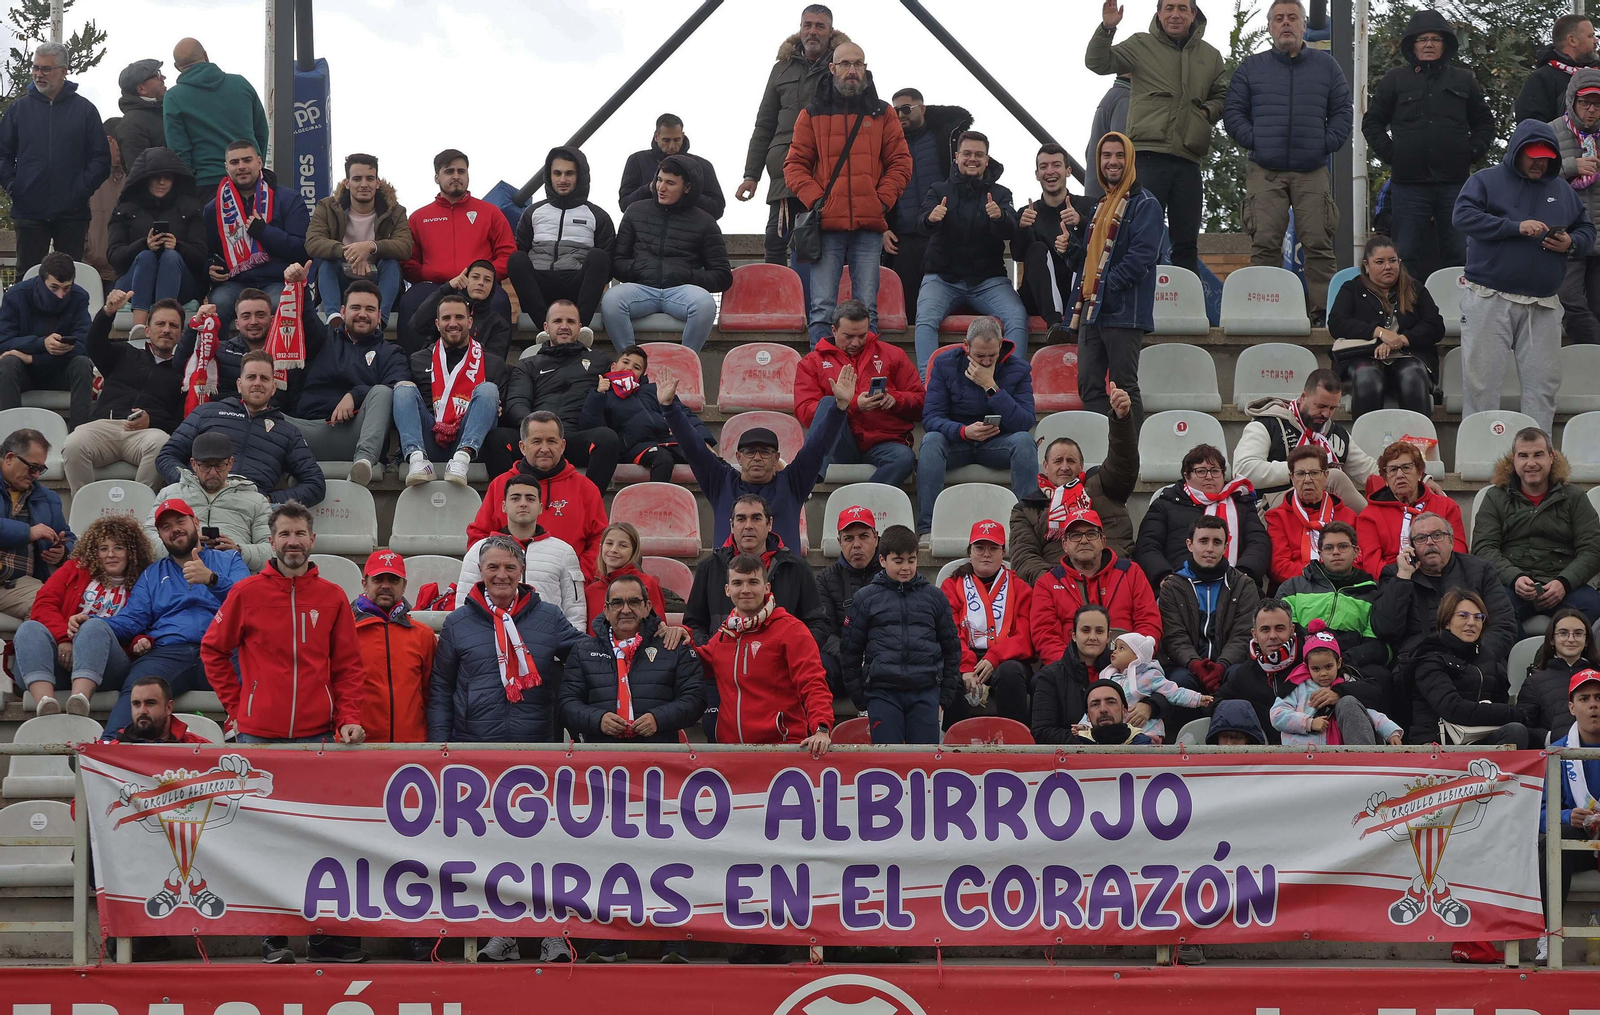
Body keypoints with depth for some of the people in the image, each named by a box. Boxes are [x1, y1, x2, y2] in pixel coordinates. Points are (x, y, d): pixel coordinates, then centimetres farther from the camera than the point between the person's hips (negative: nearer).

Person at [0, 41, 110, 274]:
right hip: (29, 210, 1)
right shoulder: (19, 108, 7)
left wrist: (82, 189, -9)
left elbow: (101, 159, 2)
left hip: (72, 212, -1)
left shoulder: (85, 110, 4)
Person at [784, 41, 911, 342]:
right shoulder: (812, 114, 11)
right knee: (822, 308, -5)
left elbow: (900, 163, 11)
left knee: (867, 309, -1)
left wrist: (882, 200, -3)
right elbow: (795, 164, 8)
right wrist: (814, 198, -7)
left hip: (869, 227, 1)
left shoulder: (882, 114, 13)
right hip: (826, 226, -1)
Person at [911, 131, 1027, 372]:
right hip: (942, 277, -1)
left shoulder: (1000, 194, 9)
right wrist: (931, 218, -36)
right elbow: (922, 223, -10)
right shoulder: (940, 190, 9)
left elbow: (1010, 232, -9)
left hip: (988, 279, 1)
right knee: (925, 319, -29)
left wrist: (999, 216, -33)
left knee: (1018, 317, -25)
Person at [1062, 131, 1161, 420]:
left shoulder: (1143, 204, -3)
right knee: (1089, 386, 5)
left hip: (1124, 311, -8)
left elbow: (1143, 255, -16)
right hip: (1092, 310, 8)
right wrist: (1070, 247, 5)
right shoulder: (1099, 207, 22)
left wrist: (1107, 285, -19)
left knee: (1124, 387, -8)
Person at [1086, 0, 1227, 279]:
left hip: (1189, 159, 4)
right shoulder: (1141, 46, 7)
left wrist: (1208, 111, 3)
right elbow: (1097, 63, 0)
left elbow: (1222, 97, 25)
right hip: (1148, 154, -3)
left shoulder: (1210, 56, 17)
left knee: (1186, 244, 7)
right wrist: (1106, 29, -14)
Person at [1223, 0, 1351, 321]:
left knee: (1318, 243, -7)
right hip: (1265, 172, 0)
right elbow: (1232, 112, 10)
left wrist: (1327, 144, -2)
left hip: (1313, 172, 0)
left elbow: (1342, 111, 12)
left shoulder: (1326, 66, 15)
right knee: (1265, 244, -8)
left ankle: (1323, 312, -7)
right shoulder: (1251, 67, 13)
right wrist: (1253, 141, -3)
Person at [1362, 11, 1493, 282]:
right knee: (1408, 254, 1)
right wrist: (1389, 155, 1)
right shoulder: (1395, 80, 9)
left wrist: (1472, 153, 5)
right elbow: (1372, 122, 13)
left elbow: (1484, 122, 19)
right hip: (1409, 184, -1)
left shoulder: (1464, 81, 13)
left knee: (1458, 253, 2)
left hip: (1454, 181, 1)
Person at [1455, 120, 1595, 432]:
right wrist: (1516, 227, -16)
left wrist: (1571, 243, -4)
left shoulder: (1562, 190, 18)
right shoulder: (1486, 181, 5)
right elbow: (1463, 216, -10)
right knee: (1481, 380, -6)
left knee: (1542, 383, 0)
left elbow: (1587, 231, 21)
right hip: (1490, 298, -4)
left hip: (1543, 306, 4)